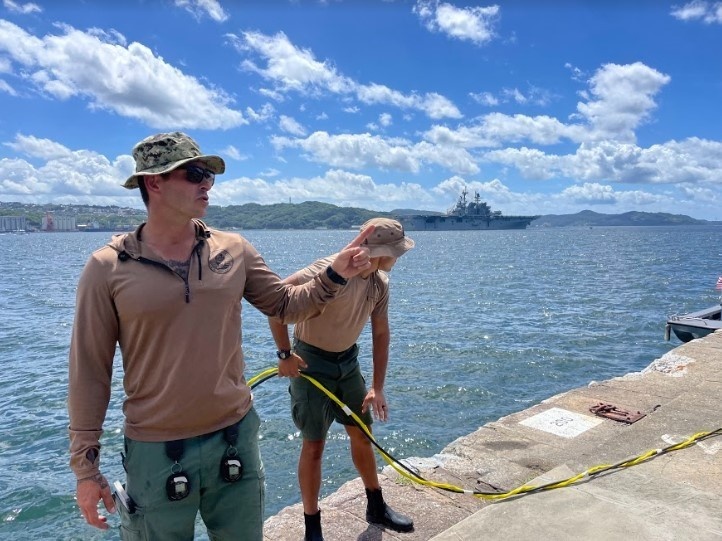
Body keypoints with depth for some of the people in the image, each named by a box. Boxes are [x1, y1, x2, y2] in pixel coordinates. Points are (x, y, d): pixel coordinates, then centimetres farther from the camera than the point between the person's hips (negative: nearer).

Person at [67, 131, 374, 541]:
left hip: (236, 436, 3)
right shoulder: (107, 268, -9)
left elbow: (286, 305, 6)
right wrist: (85, 463, -2)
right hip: (156, 452, -3)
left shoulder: (234, 250, -2)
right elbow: (89, 372, -5)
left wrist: (335, 275, -10)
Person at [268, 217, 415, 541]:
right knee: (314, 444, 2)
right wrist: (285, 355, -25)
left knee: (361, 434, 15)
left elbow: (381, 333, 2)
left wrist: (377, 387, -1)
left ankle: (376, 507, 34)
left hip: (347, 361, 7)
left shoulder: (380, 282, -6)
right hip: (310, 362, -7)